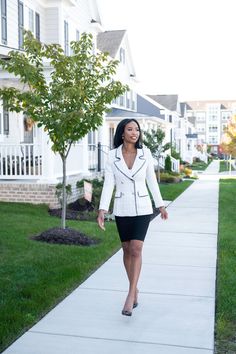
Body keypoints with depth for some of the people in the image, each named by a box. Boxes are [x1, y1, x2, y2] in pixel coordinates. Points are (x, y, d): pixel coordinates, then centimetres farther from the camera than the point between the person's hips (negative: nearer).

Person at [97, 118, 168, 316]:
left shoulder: (145, 153, -3)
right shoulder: (113, 155, -4)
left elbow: (152, 181, 5)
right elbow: (108, 184, -7)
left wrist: (161, 205, 9)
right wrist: (102, 210, -17)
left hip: (142, 208, -1)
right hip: (122, 209, 1)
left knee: (136, 249, -12)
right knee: (127, 250, 10)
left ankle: (130, 296, -6)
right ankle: (135, 289, 28)